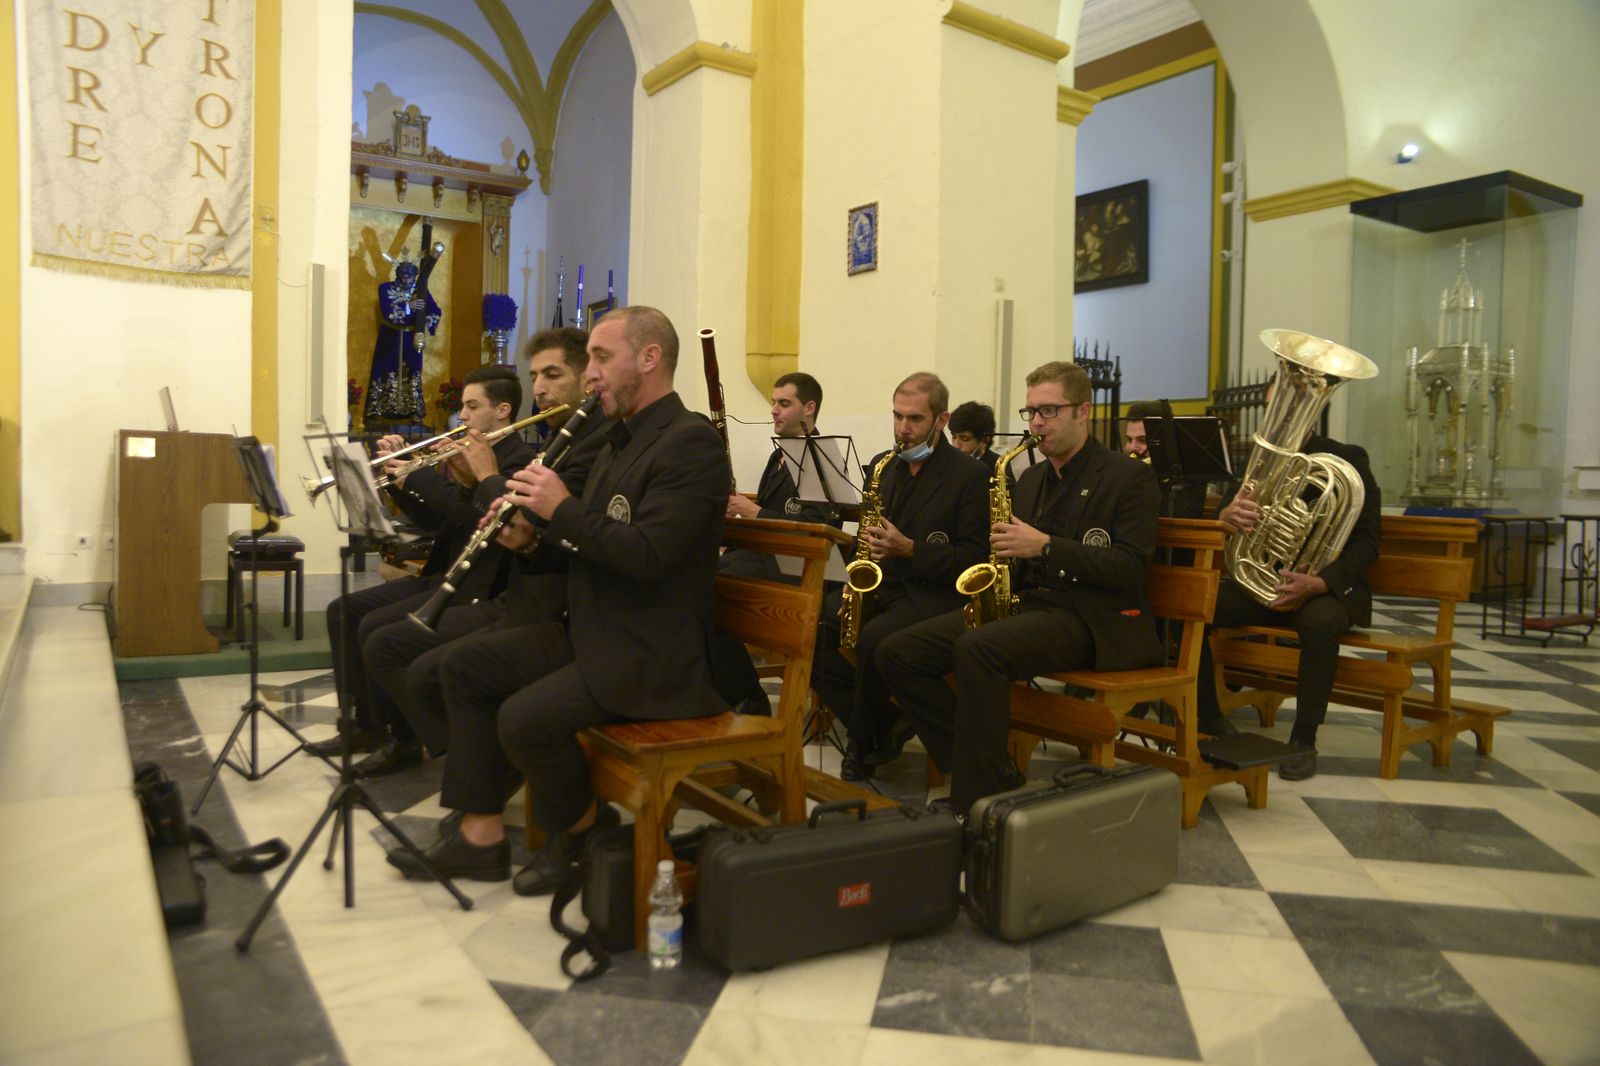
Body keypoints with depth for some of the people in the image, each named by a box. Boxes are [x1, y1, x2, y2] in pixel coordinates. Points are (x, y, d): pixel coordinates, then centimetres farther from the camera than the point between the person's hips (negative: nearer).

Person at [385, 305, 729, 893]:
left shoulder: (690, 441, -15)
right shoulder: (620, 440, 16)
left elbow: (647, 554, -27)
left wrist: (563, 508, -18)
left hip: (653, 655, -10)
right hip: (590, 631, 10)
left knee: (525, 718, -24)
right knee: (465, 666, 7)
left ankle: (583, 827, 6)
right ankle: (480, 835, 11)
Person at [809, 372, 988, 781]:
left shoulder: (970, 475, -6)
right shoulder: (881, 465, 13)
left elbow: (974, 558, -10)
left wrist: (909, 549, -21)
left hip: (935, 593, -6)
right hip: (879, 584, 7)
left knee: (874, 638, -34)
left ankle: (866, 740, -6)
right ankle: (883, 728, -6)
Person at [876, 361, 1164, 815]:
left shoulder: (1130, 477, -1)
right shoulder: (1031, 479, 20)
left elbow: (1130, 568, -13)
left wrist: (1045, 546, -20)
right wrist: (1006, 551, 1)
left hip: (1089, 619, -7)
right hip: (1028, 603, 7)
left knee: (977, 648, -36)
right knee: (897, 653, -11)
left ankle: (976, 801, -23)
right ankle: (986, 769, -6)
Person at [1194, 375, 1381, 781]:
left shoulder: (1347, 461, -2)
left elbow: (1365, 543, -8)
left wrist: (1318, 583, -27)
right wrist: (1226, 518, -27)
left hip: (1327, 585, -3)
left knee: (1319, 622, -38)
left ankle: (1304, 740, -22)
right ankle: (1207, 718, -8)